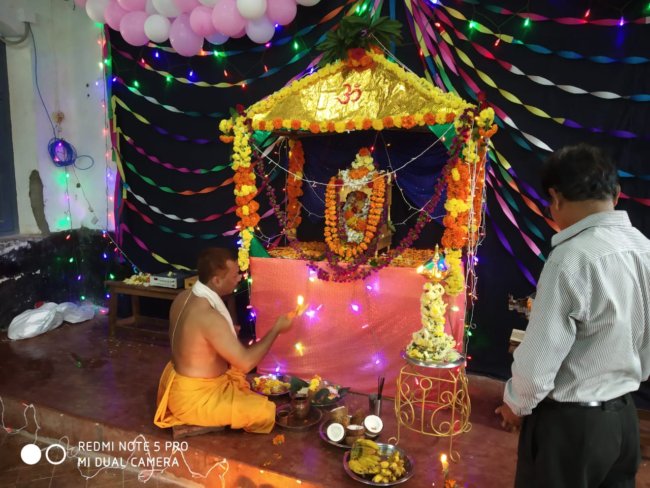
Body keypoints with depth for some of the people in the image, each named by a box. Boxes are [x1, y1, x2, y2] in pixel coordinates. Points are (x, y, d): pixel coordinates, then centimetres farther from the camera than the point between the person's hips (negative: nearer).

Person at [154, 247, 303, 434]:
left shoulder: (184, 297, -5)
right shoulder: (209, 317, -33)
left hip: (180, 379, 9)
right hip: (194, 397, -9)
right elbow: (246, 363, -27)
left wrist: (228, 333, 8)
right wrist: (276, 329, -16)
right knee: (266, 411, -7)